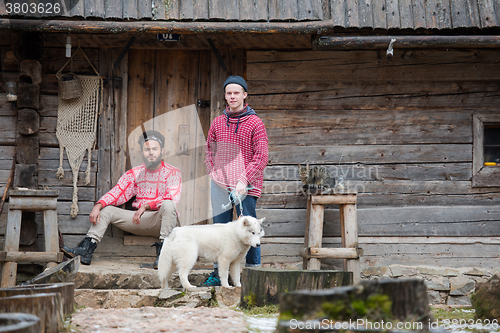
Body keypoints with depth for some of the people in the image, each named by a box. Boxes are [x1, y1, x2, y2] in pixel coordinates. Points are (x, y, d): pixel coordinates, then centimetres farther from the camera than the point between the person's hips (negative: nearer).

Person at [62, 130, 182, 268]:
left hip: (161, 220, -5)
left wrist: (146, 206, -29)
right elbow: (117, 193, 4)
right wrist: (98, 206, -15)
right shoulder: (134, 173, 13)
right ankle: (86, 250, -18)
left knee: (168, 205, -35)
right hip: (139, 220, 5)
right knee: (107, 210, -7)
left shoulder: (172, 173, -1)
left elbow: (172, 198, -17)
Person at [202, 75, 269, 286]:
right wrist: (214, 174, 5)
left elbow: (262, 156, -7)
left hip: (245, 187, -4)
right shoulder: (218, 123, 12)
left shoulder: (255, 123, -1)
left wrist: (244, 181, -14)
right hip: (220, 186, 4)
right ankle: (218, 274, 14)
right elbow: (209, 150, 21)